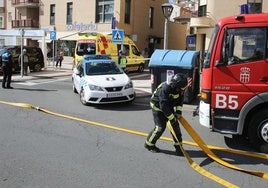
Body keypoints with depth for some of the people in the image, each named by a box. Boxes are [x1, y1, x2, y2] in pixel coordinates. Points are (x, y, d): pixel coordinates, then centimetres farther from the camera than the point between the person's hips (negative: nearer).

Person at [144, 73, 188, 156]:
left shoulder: (180, 88, -13)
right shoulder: (165, 89, -35)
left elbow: (180, 100, 2)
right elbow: (164, 106, -32)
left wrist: (178, 111, -12)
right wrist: (171, 118, -27)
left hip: (169, 106, 7)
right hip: (158, 106, -7)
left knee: (175, 125, 1)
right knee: (160, 127, -8)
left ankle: (178, 146, 12)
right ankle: (149, 144, 12)